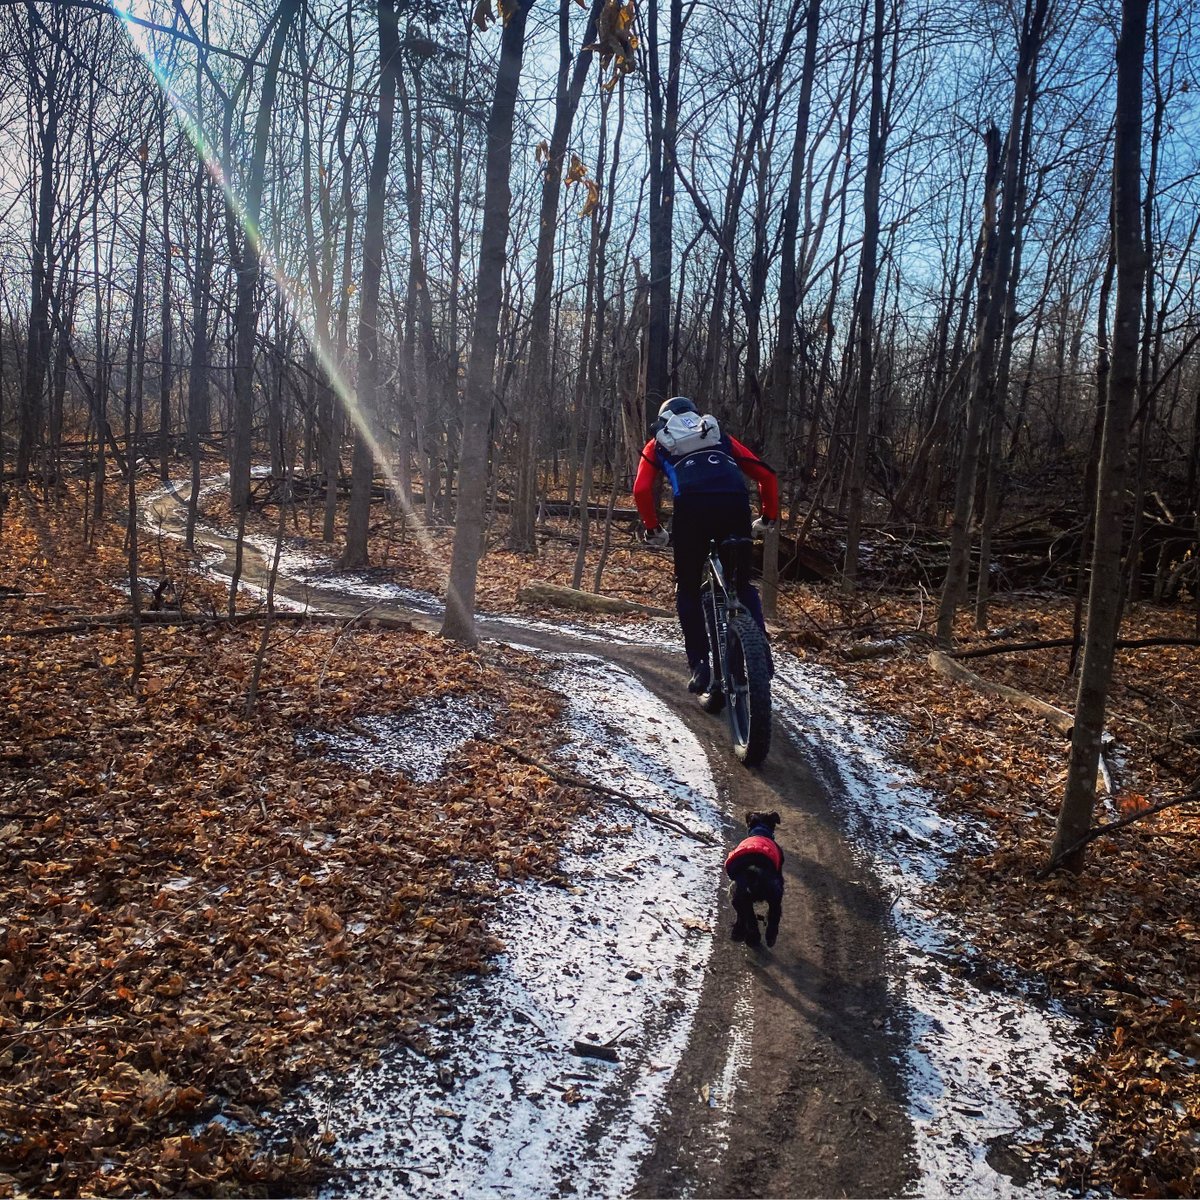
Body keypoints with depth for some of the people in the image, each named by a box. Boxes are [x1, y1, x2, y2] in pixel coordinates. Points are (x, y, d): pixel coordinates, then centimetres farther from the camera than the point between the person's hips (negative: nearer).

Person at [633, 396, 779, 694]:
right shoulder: (720, 436, 35)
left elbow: (641, 490, 13)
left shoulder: (658, 444, 30)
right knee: (743, 582, 21)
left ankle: (699, 665, 6)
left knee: (688, 587, 15)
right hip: (734, 504, 2)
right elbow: (766, 475, 25)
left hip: (692, 506, -2)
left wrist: (653, 529, 23)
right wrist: (768, 518, 31)